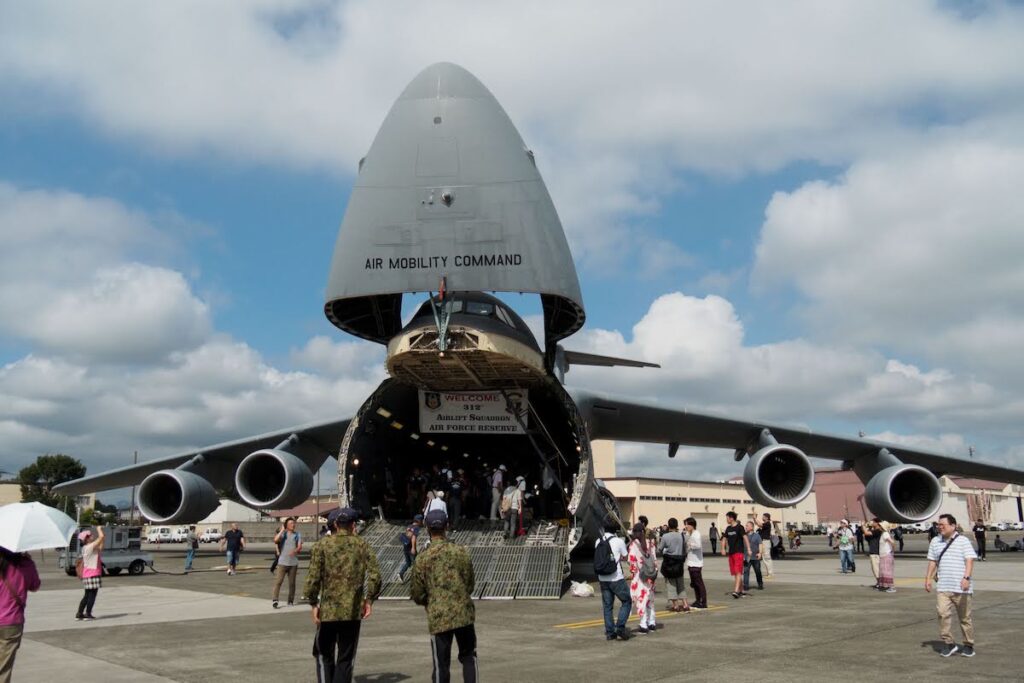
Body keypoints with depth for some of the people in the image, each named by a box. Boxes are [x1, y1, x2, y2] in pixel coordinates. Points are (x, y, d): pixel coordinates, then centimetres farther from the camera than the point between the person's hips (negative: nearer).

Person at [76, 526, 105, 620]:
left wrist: (103, 539, 17)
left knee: (87, 595, 15)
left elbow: (100, 548, 23)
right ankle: (88, 614, -2)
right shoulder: (90, 547, -15)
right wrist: (99, 529, -4)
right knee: (92, 594, -3)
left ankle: (79, 614, 16)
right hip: (92, 574, -10)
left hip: (88, 575, 10)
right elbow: (101, 537, -21)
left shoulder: (86, 548, 14)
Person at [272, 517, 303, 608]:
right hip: (282, 562, -2)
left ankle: (290, 601, 16)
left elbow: (300, 546, -5)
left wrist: (295, 551, -26)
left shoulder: (297, 535, 8)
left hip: (293, 562, 2)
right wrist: (282, 530, -12)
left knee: (292, 583, 6)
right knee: (278, 581, -11)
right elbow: (275, 540, -17)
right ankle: (275, 600, -13)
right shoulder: (282, 534, 3)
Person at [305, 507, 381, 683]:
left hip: (328, 609, -1)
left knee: (324, 654, 15)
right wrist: (369, 600, 4)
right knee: (346, 658, 11)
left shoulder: (322, 545, -1)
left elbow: (313, 578, -9)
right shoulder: (362, 545, 3)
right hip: (354, 611, 1)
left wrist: (313, 604, 0)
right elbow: (375, 575, -5)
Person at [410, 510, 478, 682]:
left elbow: (417, 595, -2)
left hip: (438, 618, -1)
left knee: (441, 665, 7)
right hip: (463, 613, 1)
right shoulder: (461, 551, -3)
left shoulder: (423, 558, -6)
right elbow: (470, 585, 5)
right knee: (468, 656, 20)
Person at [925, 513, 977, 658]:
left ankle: (968, 645, 20)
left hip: (961, 588, -3)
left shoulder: (963, 541, -2)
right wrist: (928, 578, 10)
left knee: (965, 617, 6)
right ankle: (948, 643, -1)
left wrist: (966, 577, -24)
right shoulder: (935, 541, 12)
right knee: (943, 614, -11)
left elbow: (969, 560, -11)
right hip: (942, 587, 3)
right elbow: (932, 561, 18)